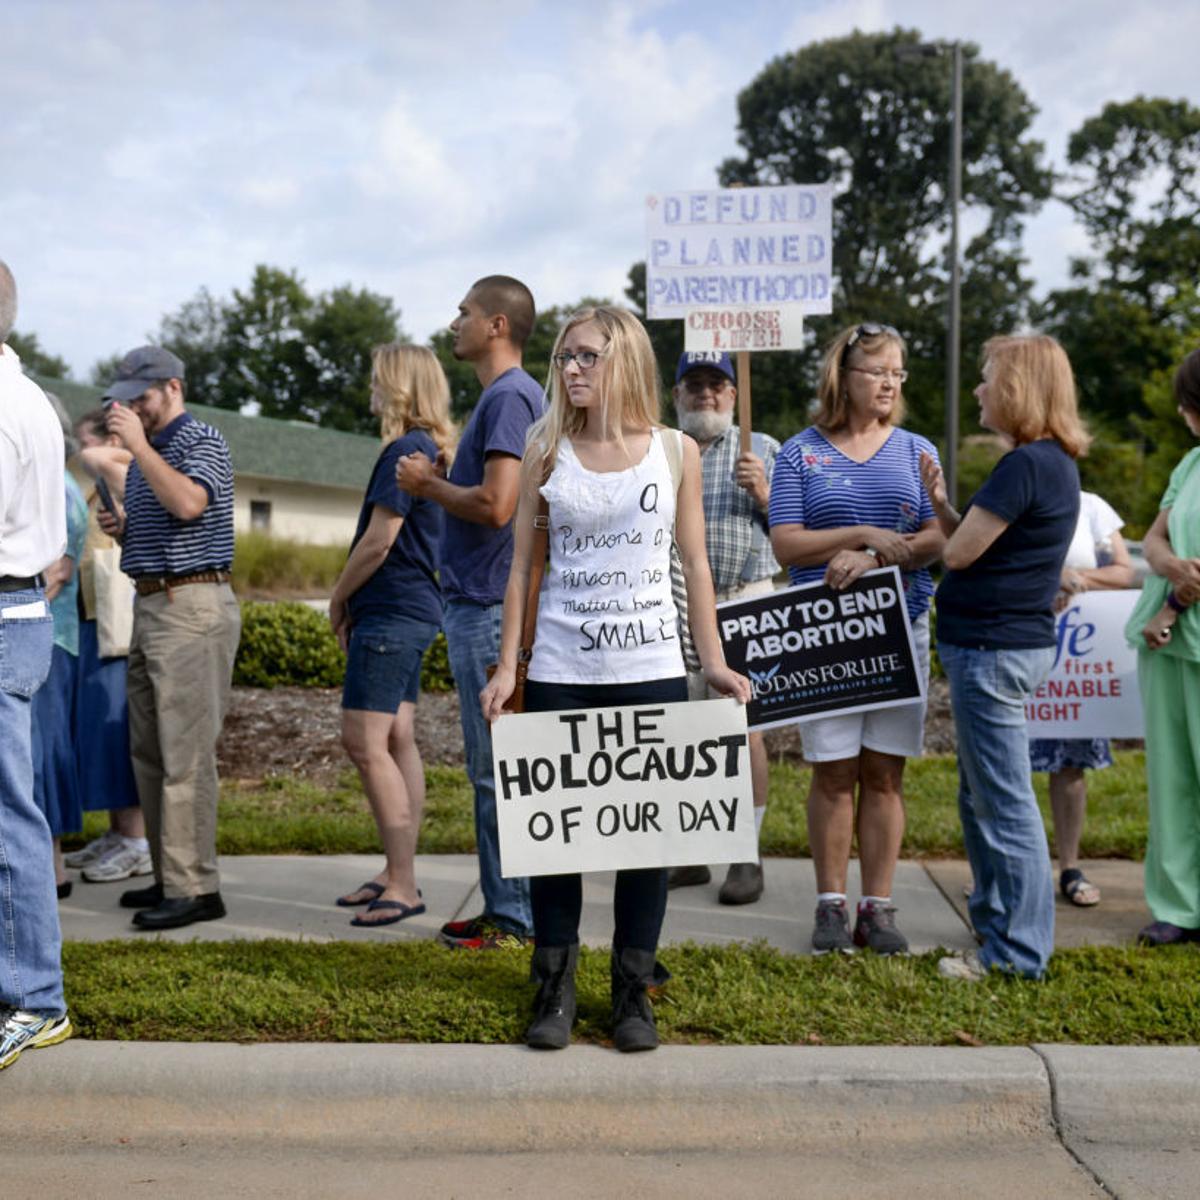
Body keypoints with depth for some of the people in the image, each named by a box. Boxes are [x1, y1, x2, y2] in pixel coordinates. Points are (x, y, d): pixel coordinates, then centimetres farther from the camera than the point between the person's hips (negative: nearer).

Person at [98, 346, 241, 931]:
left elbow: (188, 503, -27)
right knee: (149, 752, 10)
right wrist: (121, 530, 7)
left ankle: (195, 888, -7)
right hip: (149, 606, 10)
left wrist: (139, 444, -21)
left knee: (185, 752, -10)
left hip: (192, 608, -10)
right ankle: (170, 876, 17)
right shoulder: (144, 453, 20)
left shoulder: (202, 442, -7)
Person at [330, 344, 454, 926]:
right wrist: (353, 601, 16)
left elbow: (379, 542, -17)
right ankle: (398, 874, 17)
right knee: (396, 741, 12)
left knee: (366, 743, -10)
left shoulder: (404, 451, -14)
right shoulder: (428, 451, 16)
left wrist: (339, 599, -3)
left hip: (390, 612, -10)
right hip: (412, 611, 10)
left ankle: (402, 885, -9)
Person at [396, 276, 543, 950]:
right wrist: (437, 477, 11)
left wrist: (427, 486, -9)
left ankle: (513, 919, 4)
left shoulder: (510, 397, -14)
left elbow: (495, 505, -24)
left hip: (490, 609, -10)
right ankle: (504, 909, 22)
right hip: (481, 601, 10)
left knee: (499, 768, -4)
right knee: (495, 767, 14)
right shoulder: (506, 395, 18)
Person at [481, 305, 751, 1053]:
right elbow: (523, 563, 5)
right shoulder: (547, 451, 4)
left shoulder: (676, 451, 3)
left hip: (651, 669, 0)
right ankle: (555, 991, 16)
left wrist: (715, 661, 0)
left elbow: (694, 564, 6)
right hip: (562, 671, 0)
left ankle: (634, 993, 17)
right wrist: (507, 665, 0)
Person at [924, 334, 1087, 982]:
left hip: (993, 648, -11)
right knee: (980, 798, 20)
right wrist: (941, 504, 1)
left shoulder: (1026, 465, -19)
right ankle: (995, 926, 31)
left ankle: (1019, 953, 6)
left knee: (1003, 803, -3)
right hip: (1010, 642, 11)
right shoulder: (1053, 462, 14)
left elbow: (959, 552, -16)